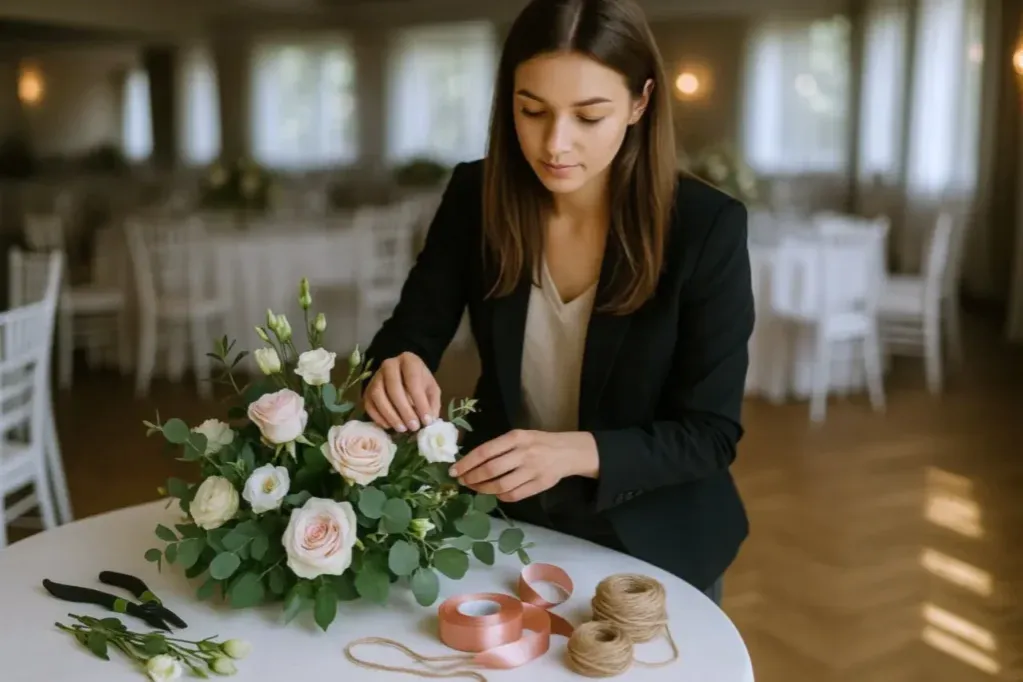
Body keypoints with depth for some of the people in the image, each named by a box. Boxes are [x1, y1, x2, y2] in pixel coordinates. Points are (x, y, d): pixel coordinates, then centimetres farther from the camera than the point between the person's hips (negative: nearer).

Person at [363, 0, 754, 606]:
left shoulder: (707, 226, -22)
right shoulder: (475, 196, -13)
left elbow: (710, 432, -19)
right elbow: (412, 331, -6)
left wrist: (575, 452, -36)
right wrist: (398, 369, -31)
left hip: (650, 539, -2)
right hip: (506, 519, 3)